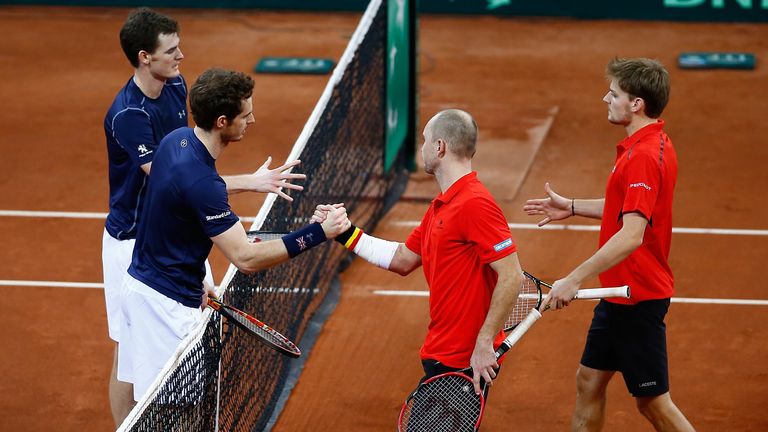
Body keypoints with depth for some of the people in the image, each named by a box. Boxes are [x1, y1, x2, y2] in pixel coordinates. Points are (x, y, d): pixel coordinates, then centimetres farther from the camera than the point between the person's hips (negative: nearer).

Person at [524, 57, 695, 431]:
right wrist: (572, 207, 20)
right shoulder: (653, 145, 8)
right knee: (589, 380, 17)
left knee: (653, 402, -1)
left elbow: (631, 235, -33)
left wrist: (573, 280, -31)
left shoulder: (644, 156, -24)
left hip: (637, 298, -10)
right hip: (620, 293, 10)